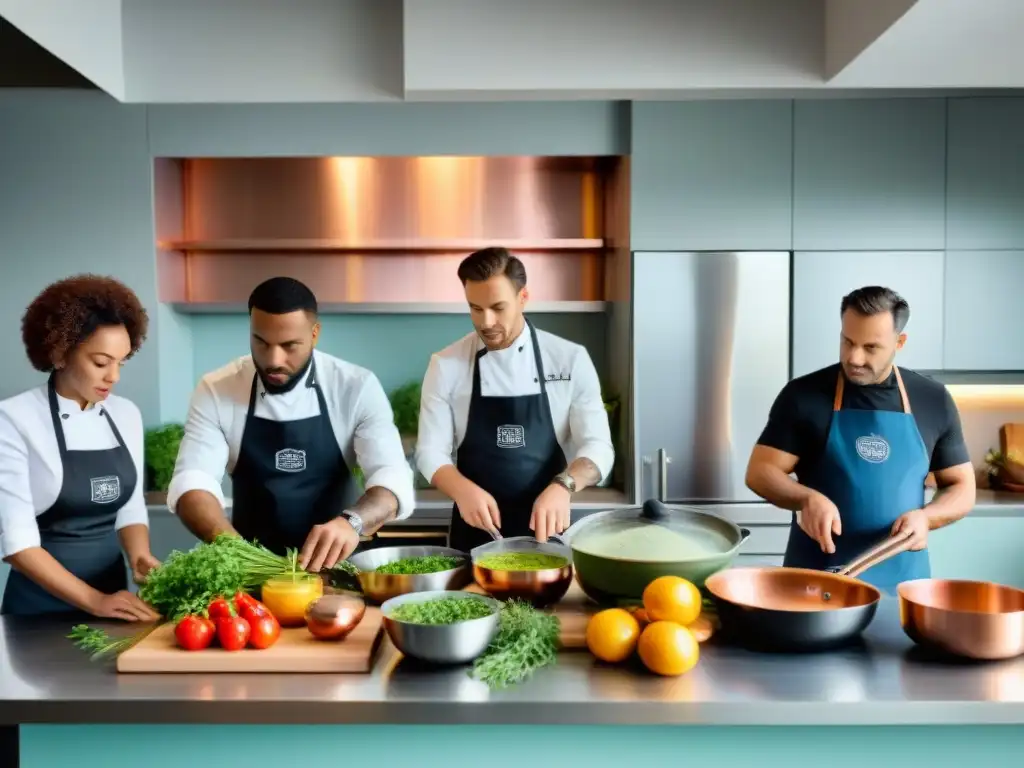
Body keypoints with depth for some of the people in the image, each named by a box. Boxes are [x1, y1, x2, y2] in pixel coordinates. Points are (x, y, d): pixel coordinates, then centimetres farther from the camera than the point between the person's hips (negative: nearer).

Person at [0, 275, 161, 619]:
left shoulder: (127, 415, 1)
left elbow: (130, 508, 7)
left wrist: (139, 558, -12)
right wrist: (93, 601, -23)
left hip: (114, 592, 5)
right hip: (41, 603, -4)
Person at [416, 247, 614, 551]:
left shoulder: (570, 359, -6)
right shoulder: (446, 365, -5)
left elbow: (597, 447, -8)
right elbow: (430, 452, -5)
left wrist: (562, 487, -27)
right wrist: (463, 490, -24)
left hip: (546, 530, 0)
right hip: (475, 533, 0)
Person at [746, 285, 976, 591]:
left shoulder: (933, 400, 3)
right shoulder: (804, 394, -4)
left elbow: (962, 488, 9)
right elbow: (760, 471, -4)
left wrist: (925, 517, -11)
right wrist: (807, 499, -23)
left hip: (899, 579, 2)